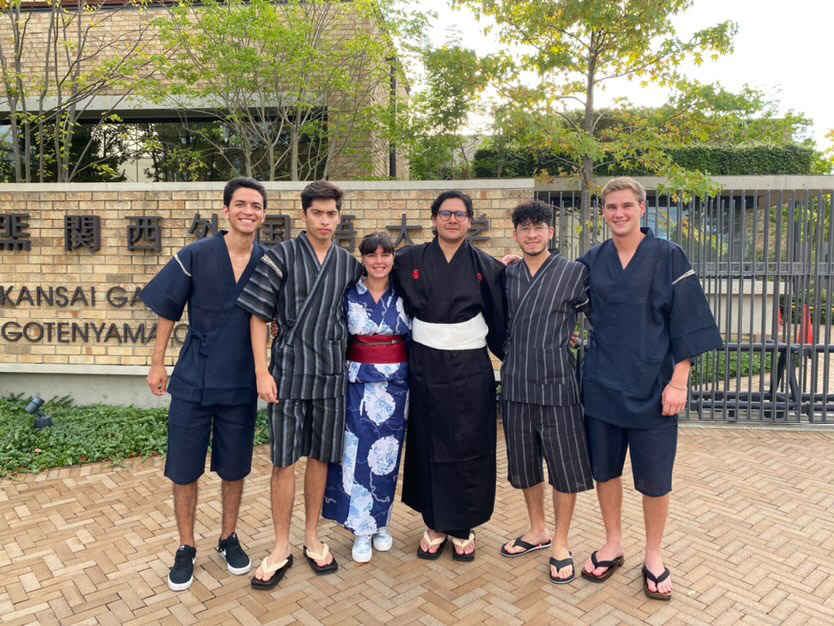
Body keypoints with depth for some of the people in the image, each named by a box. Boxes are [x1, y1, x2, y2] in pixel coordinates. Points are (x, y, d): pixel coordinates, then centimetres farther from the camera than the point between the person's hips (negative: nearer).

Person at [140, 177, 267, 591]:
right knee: (184, 469, 8)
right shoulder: (195, 256, -7)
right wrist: (157, 364, 2)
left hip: (241, 384, 1)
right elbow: (168, 311, 1)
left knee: (234, 468, 13)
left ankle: (229, 538, 34)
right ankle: (186, 548, 28)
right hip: (193, 380, -1)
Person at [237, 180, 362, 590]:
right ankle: (281, 548, 19)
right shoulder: (281, 256, -4)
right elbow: (259, 316, -4)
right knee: (284, 461, 3)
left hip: (331, 371, 3)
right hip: (290, 368, -3)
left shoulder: (348, 264, 6)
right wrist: (261, 371, -10)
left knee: (320, 457, 12)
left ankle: (312, 537, 29)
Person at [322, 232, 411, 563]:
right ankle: (362, 530, 12)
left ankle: (380, 523, 25)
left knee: (387, 454, 7)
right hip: (359, 381, -1)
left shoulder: (404, 296, 1)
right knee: (359, 453, -1)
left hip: (395, 382, 1)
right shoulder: (349, 294, -1)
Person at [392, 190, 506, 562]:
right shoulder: (410, 261, 2)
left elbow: (499, 323, 4)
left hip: (470, 370, 0)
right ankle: (434, 525, 25)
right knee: (428, 446, 8)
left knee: (468, 448, 6)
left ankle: (463, 527, 24)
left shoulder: (486, 267, 1)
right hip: (425, 367, 1)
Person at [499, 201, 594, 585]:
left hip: (557, 383, -4)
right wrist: (510, 356, 10)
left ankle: (560, 544, 22)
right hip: (516, 383, 4)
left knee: (565, 466, 4)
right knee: (523, 463, 14)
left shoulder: (574, 273, -4)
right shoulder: (507, 275, 7)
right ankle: (538, 530, 34)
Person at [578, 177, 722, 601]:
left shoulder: (668, 258, -5)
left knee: (654, 477, 8)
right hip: (602, 384, 3)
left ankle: (653, 557, 29)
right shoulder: (592, 261, 4)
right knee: (604, 469, 13)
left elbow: (687, 323, -6)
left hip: (652, 386, -3)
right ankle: (613, 545, 33)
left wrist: (678, 381, -11)